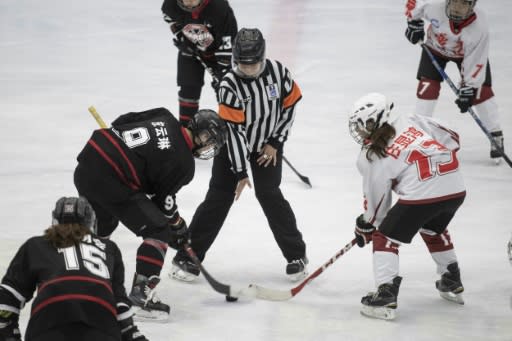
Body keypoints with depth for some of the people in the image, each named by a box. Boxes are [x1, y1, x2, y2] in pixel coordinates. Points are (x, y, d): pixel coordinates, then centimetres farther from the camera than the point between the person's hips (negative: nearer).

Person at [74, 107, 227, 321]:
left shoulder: (163, 118, 11)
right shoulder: (183, 163, -6)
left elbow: (119, 123, 17)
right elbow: (163, 198, 4)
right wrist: (178, 226, 21)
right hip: (110, 180, -9)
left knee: (103, 224, 33)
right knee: (159, 231, 1)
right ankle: (141, 296, -2)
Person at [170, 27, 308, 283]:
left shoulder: (278, 72, -18)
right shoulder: (230, 85, -26)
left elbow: (290, 105, -3)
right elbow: (234, 130, -25)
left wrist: (275, 142, -5)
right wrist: (241, 172, -24)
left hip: (267, 145, 2)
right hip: (233, 145, -1)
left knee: (269, 195, -7)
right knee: (218, 197, -4)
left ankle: (296, 255, 8)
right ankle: (188, 257, 2)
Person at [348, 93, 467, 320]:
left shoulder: (370, 157, 6)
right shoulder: (414, 122, 16)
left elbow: (376, 199, 11)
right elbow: (451, 140, 17)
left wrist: (365, 227, 27)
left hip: (422, 193, -6)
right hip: (456, 188, 7)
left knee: (385, 237, 9)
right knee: (433, 230, 35)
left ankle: (386, 296, -2)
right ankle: (452, 283, 43)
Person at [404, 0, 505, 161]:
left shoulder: (480, 27, -38)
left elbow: (475, 63, -30)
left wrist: (468, 89, -28)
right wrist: (413, 23, -18)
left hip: (469, 53, -1)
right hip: (436, 48, 1)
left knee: (481, 91, -6)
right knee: (427, 87, -11)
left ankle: (496, 137, 8)